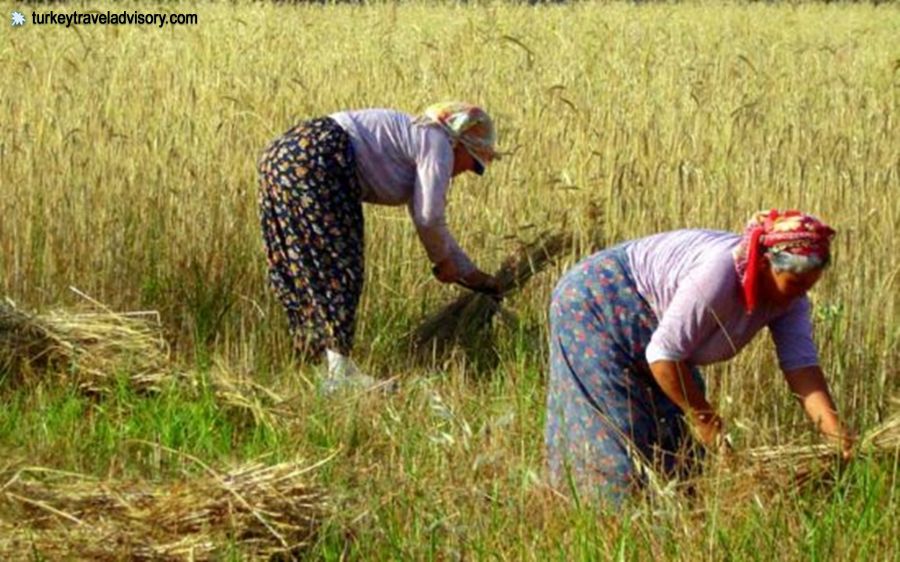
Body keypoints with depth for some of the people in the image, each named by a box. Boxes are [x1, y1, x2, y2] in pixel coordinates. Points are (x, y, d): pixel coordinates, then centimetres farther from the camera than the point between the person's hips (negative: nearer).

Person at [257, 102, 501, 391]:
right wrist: (443, 261, 13)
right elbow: (428, 218, -5)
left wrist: (472, 274, 41)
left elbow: (429, 221, 37)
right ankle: (339, 370, -7)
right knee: (337, 264, -7)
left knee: (309, 269, 11)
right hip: (315, 161, -10)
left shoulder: (418, 137, 29)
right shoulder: (438, 144, 1)